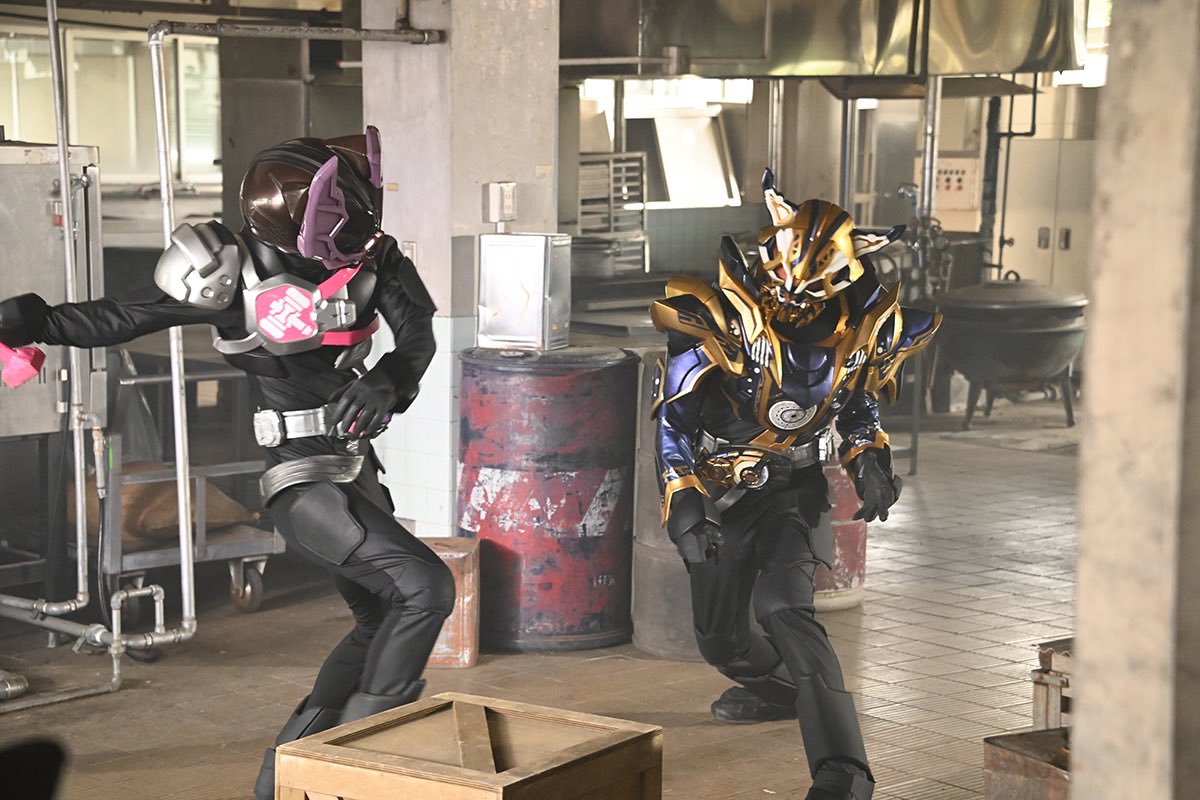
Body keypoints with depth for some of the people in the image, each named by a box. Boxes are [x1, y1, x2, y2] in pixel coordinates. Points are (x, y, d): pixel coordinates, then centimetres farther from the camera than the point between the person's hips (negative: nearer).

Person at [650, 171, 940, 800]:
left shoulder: (857, 330, -12)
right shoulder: (721, 322, -24)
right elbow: (674, 417, -16)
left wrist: (868, 459, -8)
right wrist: (682, 502, -25)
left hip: (794, 491, -1)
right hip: (722, 492, 1)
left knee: (783, 606, -27)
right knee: (720, 640, 12)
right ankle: (782, 690, 48)